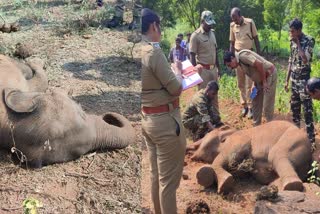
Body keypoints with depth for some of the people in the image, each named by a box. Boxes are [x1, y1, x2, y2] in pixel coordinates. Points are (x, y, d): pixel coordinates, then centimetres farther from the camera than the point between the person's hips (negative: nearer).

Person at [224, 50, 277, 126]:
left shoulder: (242, 55, -20)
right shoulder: (240, 61, 10)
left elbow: (259, 64, -27)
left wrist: (264, 82, -21)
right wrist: (255, 85, 7)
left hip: (269, 75, -10)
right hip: (262, 79, 10)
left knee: (267, 106, -6)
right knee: (256, 103, 15)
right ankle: (256, 125, 25)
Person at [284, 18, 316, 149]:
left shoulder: (309, 41, -13)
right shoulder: (292, 41, 7)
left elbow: (305, 60, -25)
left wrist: (298, 43, -18)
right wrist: (287, 80, 13)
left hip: (304, 80, -7)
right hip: (294, 80, 7)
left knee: (307, 111, -6)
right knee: (294, 108, 14)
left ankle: (311, 140, -3)